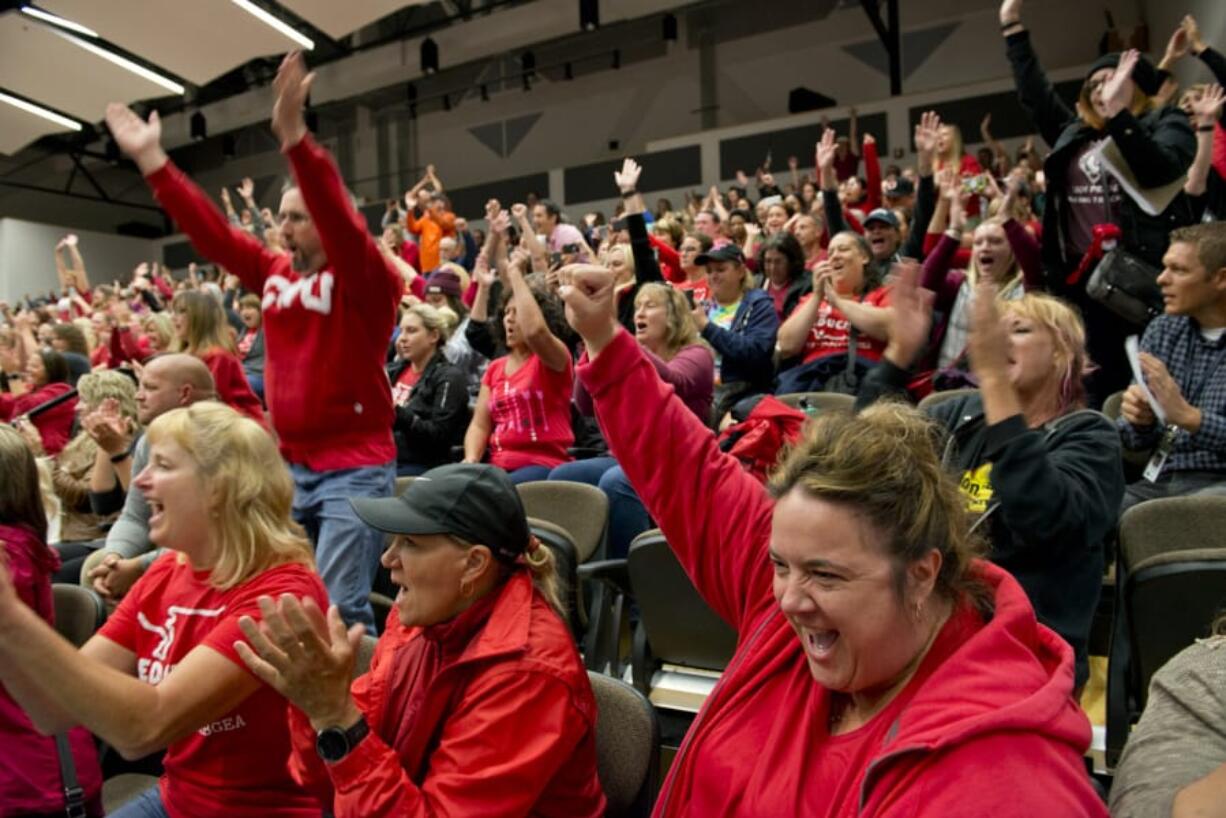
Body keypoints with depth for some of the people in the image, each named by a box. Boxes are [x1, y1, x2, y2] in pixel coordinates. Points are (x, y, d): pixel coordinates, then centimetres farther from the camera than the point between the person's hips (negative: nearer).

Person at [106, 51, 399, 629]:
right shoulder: (274, 274, 9)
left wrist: (295, 139, -37)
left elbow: (340, 224, -26)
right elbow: (210, 232, 8)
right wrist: (151, 159, 2)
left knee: (338, 608, -9)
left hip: (356, 468, -6)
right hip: (289, 464, 7)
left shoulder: (366, 280, -9)